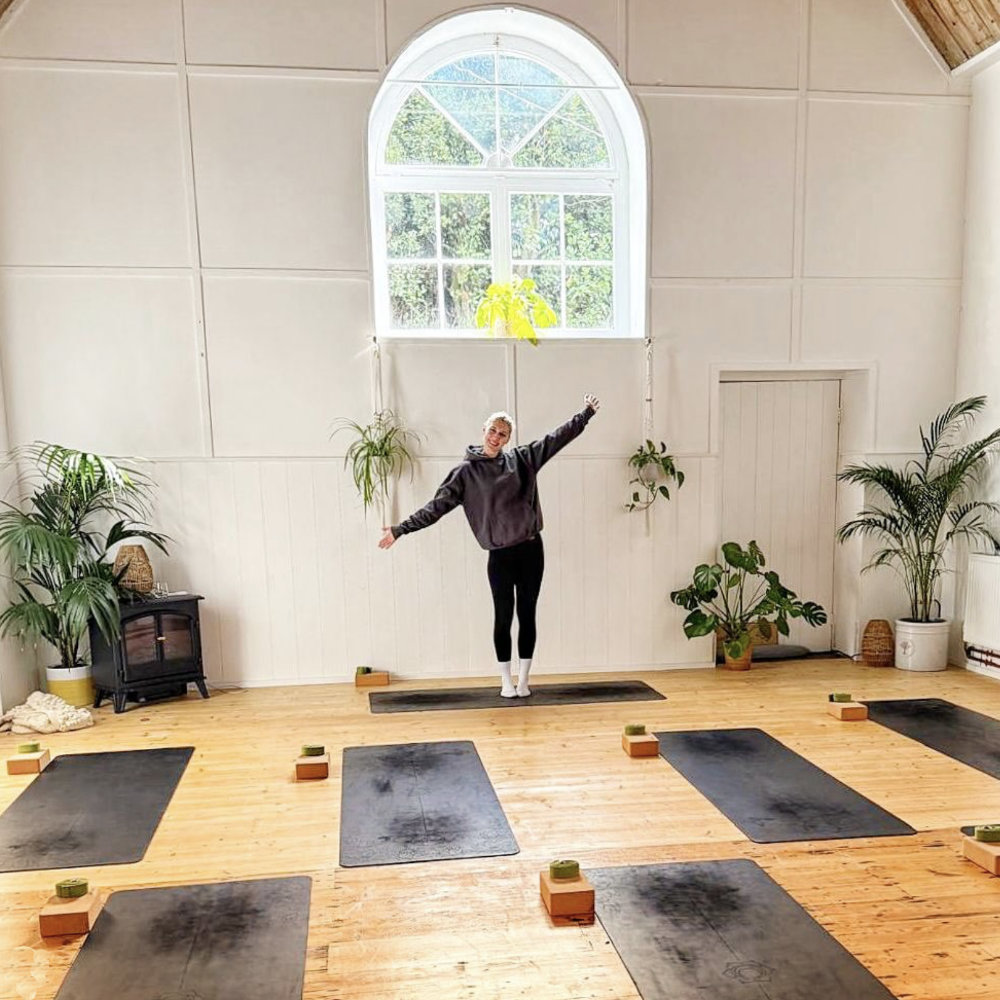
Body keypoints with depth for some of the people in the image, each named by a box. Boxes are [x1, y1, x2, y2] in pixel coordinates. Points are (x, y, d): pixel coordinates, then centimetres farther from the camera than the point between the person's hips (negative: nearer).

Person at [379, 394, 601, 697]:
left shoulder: (521, 458, 6)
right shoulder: (466, 471, 0)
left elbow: (556, 438, 8)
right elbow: (436, 506, -3)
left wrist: (586, 413, 6)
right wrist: (400, 529, -9)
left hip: (531, 550, 2)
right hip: (500, 555, -2)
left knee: (527, 616, 8)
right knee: (503, 618, 5)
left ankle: (523, 680, 19)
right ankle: (506, 682, 19)